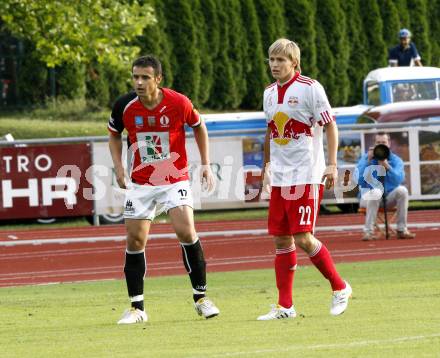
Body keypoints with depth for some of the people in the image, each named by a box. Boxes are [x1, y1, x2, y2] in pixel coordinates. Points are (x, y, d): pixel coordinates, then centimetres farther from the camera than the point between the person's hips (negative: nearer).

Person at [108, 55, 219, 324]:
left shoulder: (178, 103, -14)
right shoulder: (125, 106, -10)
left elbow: (199, 127, 6)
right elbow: (114, 135, 11)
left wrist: (206, 165, 3)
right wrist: (118, 166, -2)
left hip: (175, 179, -2)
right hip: (140, 183, 2)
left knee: (187, 232, -17)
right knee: (135, 241, -1)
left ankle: (201, 297, -1)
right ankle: (137, 307, 10)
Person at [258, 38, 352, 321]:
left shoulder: (310, 88, -8)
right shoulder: (270, 93, 12)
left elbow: (330, 126, -7)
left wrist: (332, 164, -13)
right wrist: (267, 165, 23)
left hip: (306, 175, -7)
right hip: (280, 178, 7)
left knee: (302, 238, -12)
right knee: (281, 239, 4)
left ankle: (340, 288, 5)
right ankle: (285, 306, 8)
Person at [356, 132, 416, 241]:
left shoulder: (396, 160, 2)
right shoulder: (365, 159, -1)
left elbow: (399, 179, -17)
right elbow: (360, 180, -16)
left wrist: (386, 165, -29)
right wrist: (368, 161, -20)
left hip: (389, 198, 2)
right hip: (368, 198, -2)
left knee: (402, 190, -27)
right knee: (376, 192, -35)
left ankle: (402, 230, -21)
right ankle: (368, 231, -34)